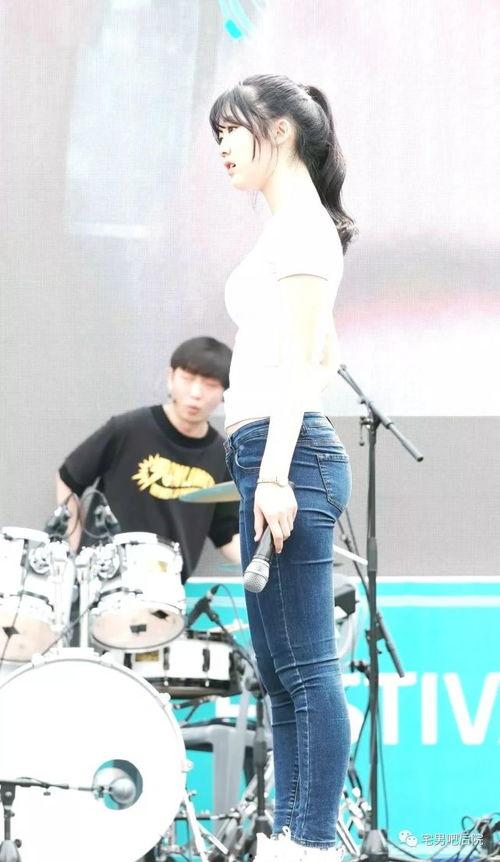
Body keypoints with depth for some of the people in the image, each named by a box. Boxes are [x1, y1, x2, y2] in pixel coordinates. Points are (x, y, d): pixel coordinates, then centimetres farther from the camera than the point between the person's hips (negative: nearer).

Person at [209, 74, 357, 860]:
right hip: (275, 455, 10)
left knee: (306, 669, -12)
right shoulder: (300, 227, 21)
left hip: (282, 449, -10)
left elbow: (300, 355, -15)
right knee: (281, 670, 10)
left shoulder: (299, 223, -7)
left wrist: (275, 470, -21)